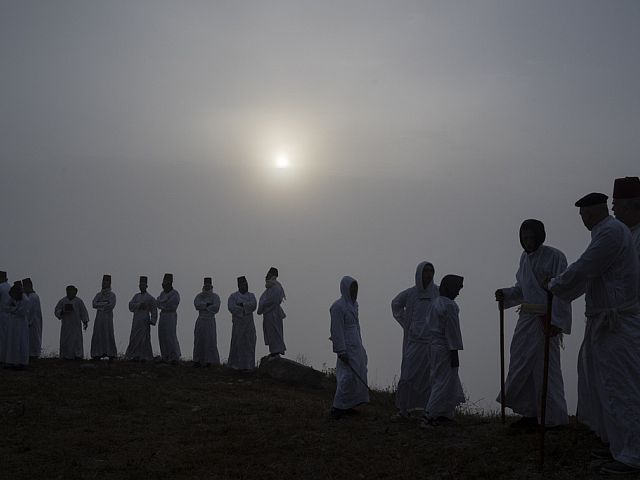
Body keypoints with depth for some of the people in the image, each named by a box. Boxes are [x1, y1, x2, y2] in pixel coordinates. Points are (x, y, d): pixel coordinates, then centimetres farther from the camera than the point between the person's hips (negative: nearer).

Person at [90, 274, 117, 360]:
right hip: (99, 318, 4)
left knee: (109, 336, -7)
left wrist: (100, 306, -8)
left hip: (108, 318, -4)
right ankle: (97, 356, 1)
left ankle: (111, 356, -5)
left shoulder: (112, 295, 1)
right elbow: (94, 304, -2)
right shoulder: (98, 294, 13)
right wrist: (105, 303, -11)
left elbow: (111, 306, -14)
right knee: (97, 336, -1)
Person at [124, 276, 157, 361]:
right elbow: (131, 305, -1)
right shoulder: (136, 296, 14)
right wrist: (139, 305, -16)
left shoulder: (150, 298, 0)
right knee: (135, 338, 2)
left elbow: (154, 311, 0)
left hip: (145, 321, -5)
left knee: (144, 338, -6)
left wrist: (152, 321, -10)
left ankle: (144, 356, -1)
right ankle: (136, 356, 7)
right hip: (136, 320, 5)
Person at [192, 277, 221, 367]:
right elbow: (196, 304, -10)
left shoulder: (215, 296, -1)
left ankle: (209, 360, 1)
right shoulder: (199, 295, 9)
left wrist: (203, 307, -10)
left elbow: (216, 307, -16)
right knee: (199, 340, 2)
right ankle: (198, 360, 6)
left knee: (209, 341, -5)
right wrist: (207, 304, -15)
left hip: (210, 321, -3)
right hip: (200, 320, 3)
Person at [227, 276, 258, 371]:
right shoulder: (233, 296, -1)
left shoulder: (251, 296, 8)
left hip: (249, 323, 3)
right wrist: (246, 309, -16)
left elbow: (253, 305, -10)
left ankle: (247, 364, 2)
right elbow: (231, 308, -17)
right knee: (237, 344, -7)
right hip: (238, 323, -3)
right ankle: (235, 364, 5)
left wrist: (242, 304, -20)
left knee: (249, 344, -2)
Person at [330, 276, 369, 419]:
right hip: (346, 346, -9)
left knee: (356, 375, 12)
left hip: (356, 345, 9)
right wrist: (341, 351, -21)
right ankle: (337, 407, 0)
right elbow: (336, 330, -19)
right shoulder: (338, 306, -17)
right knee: (348, 376, -10)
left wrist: (360, 345, 20)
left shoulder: (353, 303, 9)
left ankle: (346, 406, 21)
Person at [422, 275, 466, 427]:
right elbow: (451, 330, -19)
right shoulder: (449, 305, -17)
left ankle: (445, 414, 25)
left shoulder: (435, 303, 12)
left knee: (438, 380, 18)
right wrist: (454, 352, -17)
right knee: (444, 383, -5)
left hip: (434, 346, 10)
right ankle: (428, 417, -8)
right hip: (445, 348, -10)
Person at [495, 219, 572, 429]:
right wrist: (505, 294, 4)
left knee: (546, 366, -4)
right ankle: (530, 414, 19)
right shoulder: (525, 257, 13)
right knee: (522, 365, 9)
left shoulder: (554, 256, -11)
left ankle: (554, 419, 6)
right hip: (527, 317, 8)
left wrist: (555, 321, -21)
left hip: (546, 320, -8)